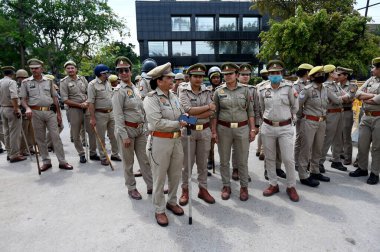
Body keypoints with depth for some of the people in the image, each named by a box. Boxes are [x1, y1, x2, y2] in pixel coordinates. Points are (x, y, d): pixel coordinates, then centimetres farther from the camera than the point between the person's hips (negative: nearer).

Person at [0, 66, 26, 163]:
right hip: (11, 109, -8)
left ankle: (9, 153, 23)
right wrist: (16, 109, -21)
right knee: (14, 133, -3)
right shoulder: (11, 82, -12)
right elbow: (14, 97, -24)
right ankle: (14, 155, 0)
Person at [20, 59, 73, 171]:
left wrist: (58, 113, 8)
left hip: (50, 112, 0)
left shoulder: (49, 81, 9)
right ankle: (46, 162, 17)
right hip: (36, 113, 0)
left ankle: (62, 162, 1)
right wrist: (28, 108, -15)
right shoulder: (26, 82, 7)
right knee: (40, 138, 6)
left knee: (56, 137, -3)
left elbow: (55, 98, 11)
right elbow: (23, 99, 7)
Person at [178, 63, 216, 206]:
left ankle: (203, 189, 25)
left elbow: (211, 113, -6)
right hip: (188, 131, -3)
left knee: (203, 163, 12)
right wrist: (207, 106, -11)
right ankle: (185, 190, 21)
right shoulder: (184, 93, -2)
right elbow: (189, 110, -17)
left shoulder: (207, 92, 6)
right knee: (187, 163, 6)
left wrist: (195, 116, -16)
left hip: (204, 131, 3)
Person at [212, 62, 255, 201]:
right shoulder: (219, 91, 2)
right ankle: (226, 186, 26)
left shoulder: (245, 90, 2)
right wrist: (214, 131, 0)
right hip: (223, 129, 1)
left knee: (242, 161, 8)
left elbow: (250, 111, 4)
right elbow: (215, 113, 4)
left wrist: (252, 129, 0)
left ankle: (244, 186, 26)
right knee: (224, 161, 10)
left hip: (242, 128, 0)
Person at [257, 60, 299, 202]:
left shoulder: (288, 87, -5)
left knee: (288, 159, -1)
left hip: (285, 128, -2)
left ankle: (291, 186, 19)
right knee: (269, 158, 11)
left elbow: (295, 106, 6)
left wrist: (287, 117, 13)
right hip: (267, 127, 3)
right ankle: (273, 184, 27)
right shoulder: (263, 89, 1)